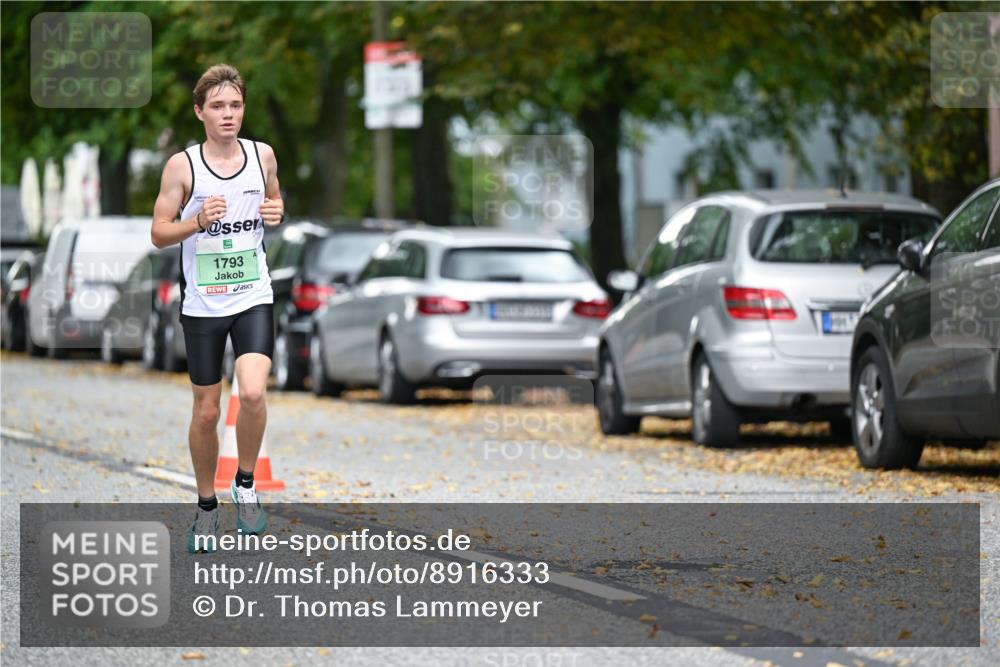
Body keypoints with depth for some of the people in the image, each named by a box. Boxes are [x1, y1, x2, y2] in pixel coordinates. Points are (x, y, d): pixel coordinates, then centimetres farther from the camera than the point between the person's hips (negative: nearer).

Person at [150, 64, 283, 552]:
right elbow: (159, 234, -4)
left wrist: (277, 212, -3)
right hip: (202, 305, -1)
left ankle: (245, 483, 2)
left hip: (253, 297, 1)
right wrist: (197, 221, -22)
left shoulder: (262, 156, 1)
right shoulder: (182, 166, -7)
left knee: (253, 392, -21)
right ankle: (207, 505, 25)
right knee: (206, 412, 6)